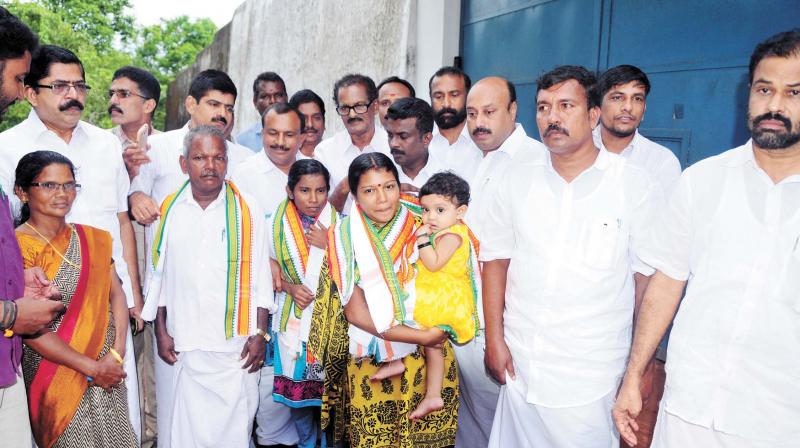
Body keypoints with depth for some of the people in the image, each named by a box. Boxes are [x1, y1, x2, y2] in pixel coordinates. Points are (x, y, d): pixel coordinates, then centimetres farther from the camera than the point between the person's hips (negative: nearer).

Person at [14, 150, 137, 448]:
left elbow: (116, 294, 4)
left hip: (108, 372, 5)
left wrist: (116, 355, -10)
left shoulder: (92, 239, 6)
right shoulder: (18, 247, -11)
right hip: (58, 376, -5)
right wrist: (92, 368, -13)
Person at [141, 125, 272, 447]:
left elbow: (260, 279, 0)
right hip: (184, 345, 2)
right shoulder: (169, 211, 5)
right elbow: (158, 276, 10)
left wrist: (260, 334, -3)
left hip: (236, 344, -1)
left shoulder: (247, 212, 0)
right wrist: (161, 332, 7)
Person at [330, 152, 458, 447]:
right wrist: (422, 337, -17)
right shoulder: (345, 237, -10)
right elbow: (355, 313, -13)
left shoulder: (421, 224, -5)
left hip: (432, 353, 2)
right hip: (373, 360, -2)